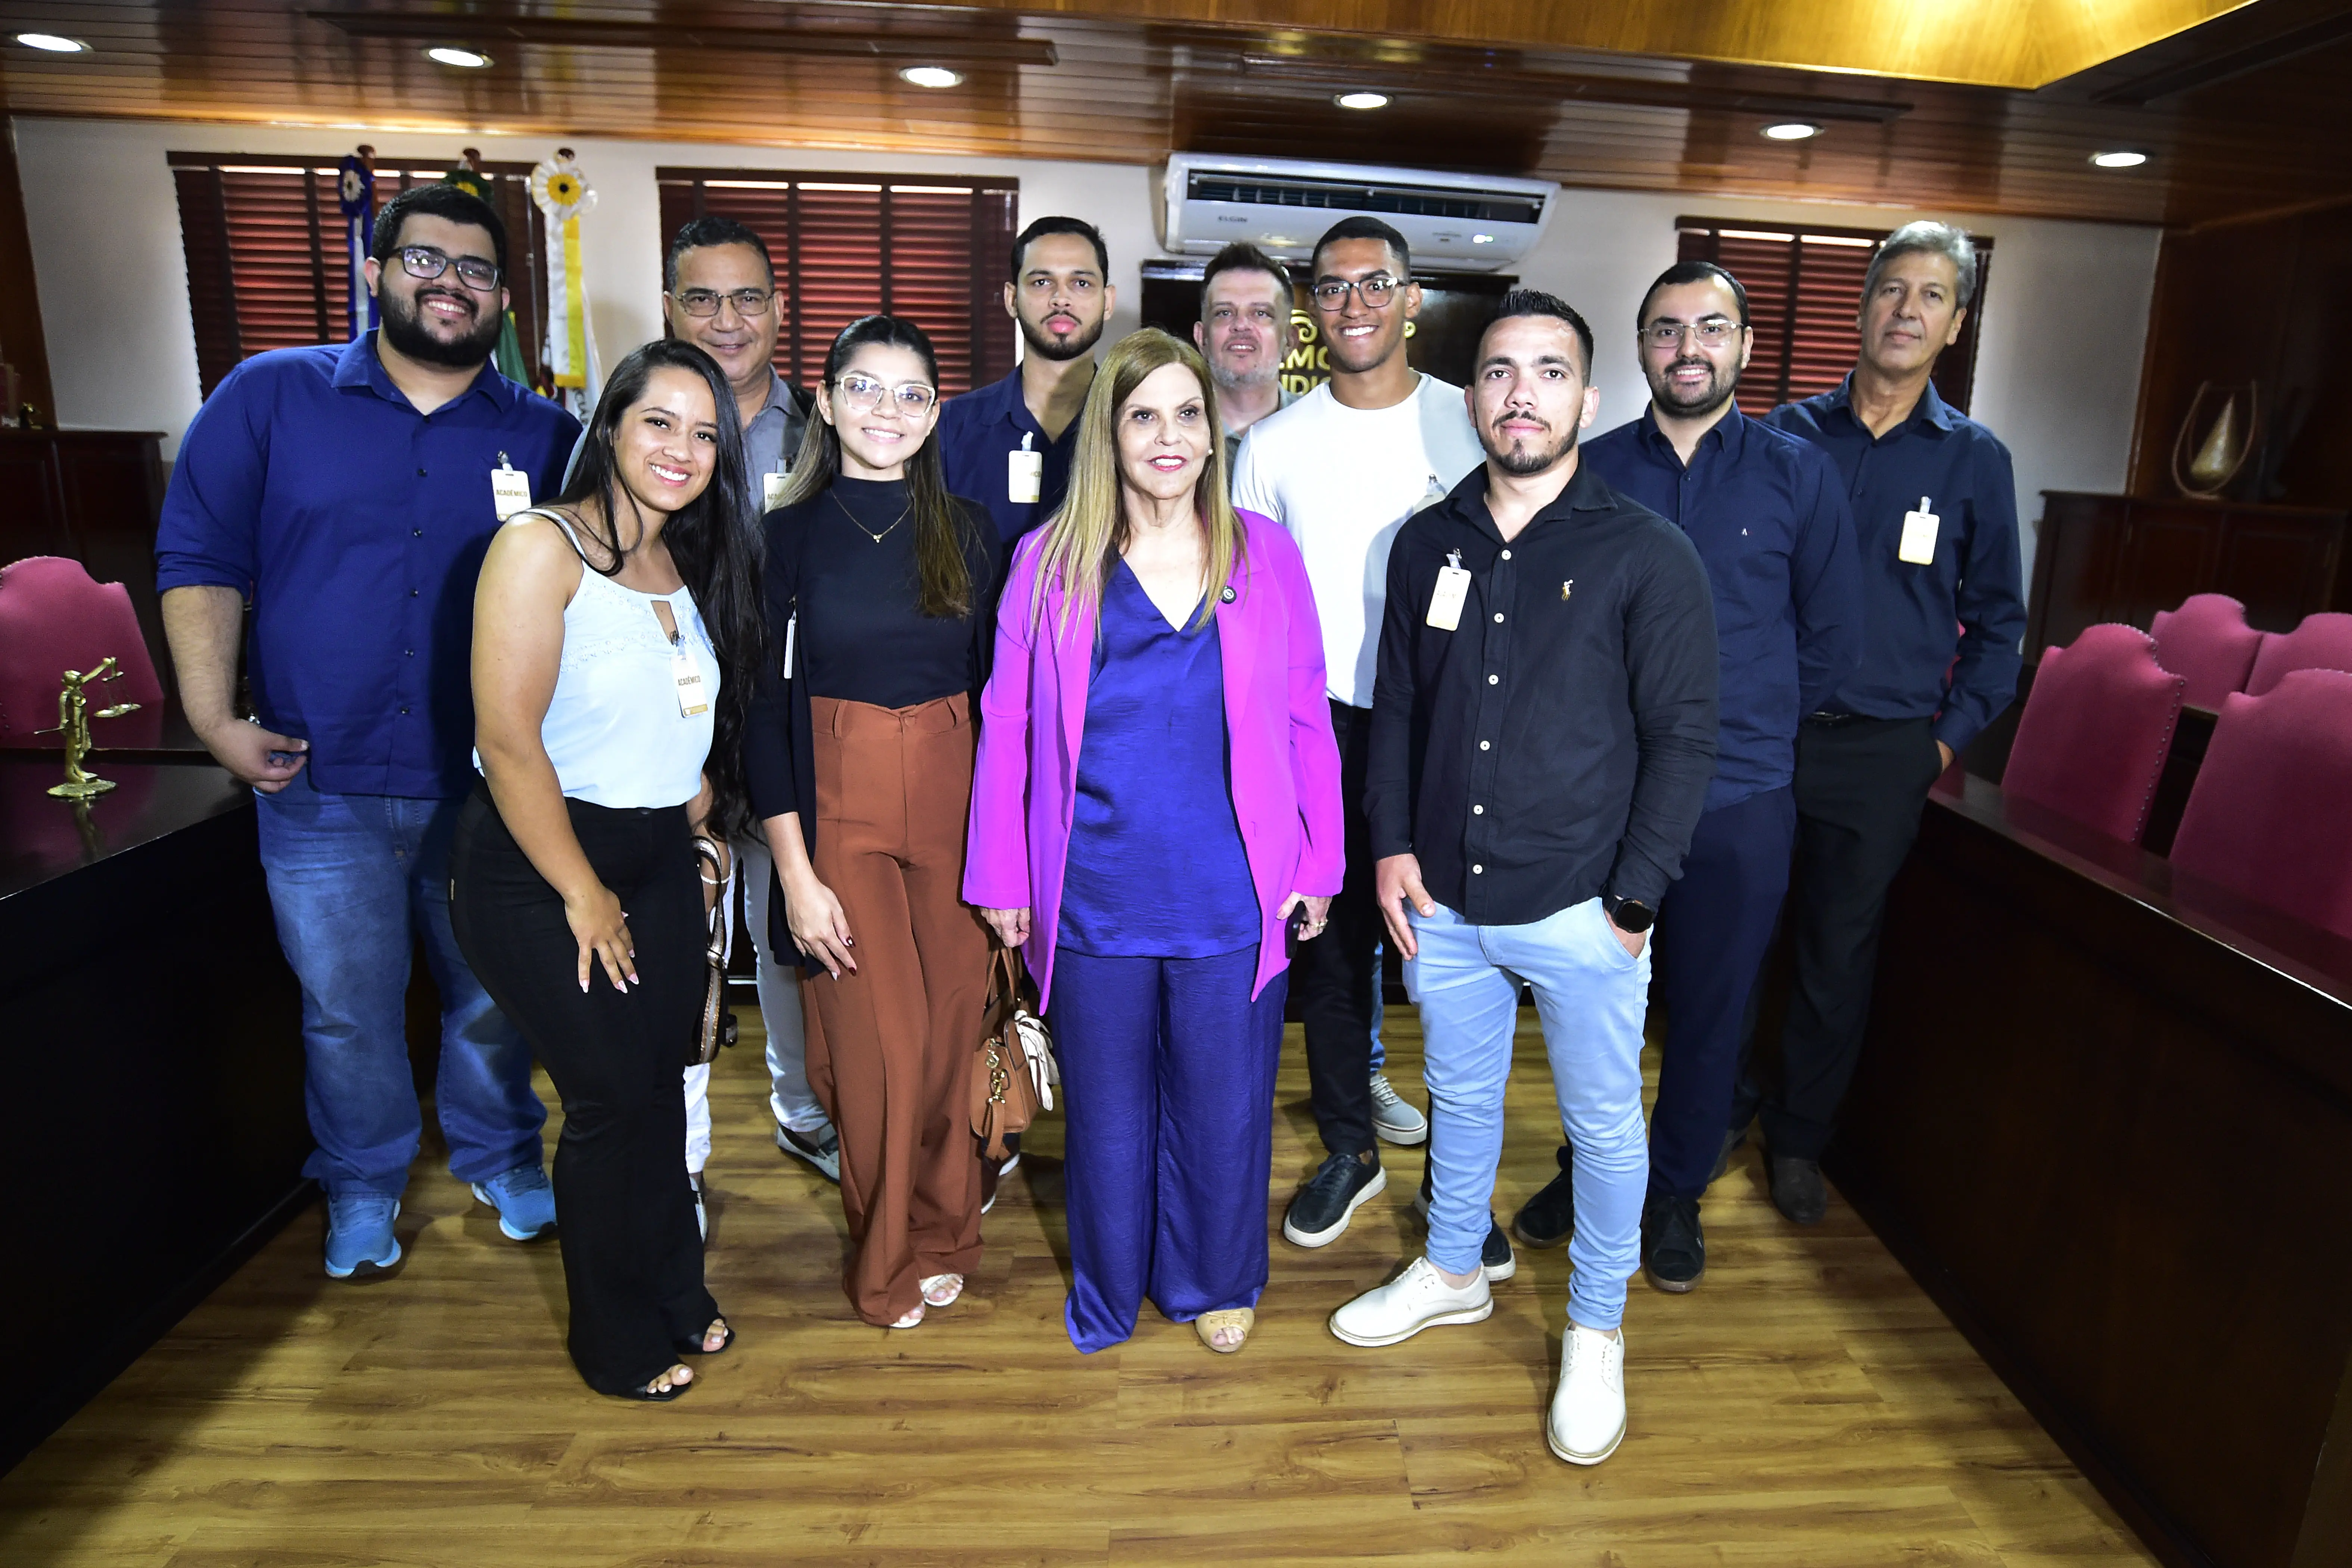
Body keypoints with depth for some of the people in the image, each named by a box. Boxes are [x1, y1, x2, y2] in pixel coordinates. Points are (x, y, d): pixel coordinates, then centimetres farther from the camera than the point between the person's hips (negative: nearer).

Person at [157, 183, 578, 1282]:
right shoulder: (269, 396, 1)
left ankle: (499, 1157, 39)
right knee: (346, 1009, 13)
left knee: (494, 1000, 14)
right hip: (321, 789, 0)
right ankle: (363, 1185, 37)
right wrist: (214, 718, -8)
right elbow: (199, 559, 1)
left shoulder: (544, 436, 2)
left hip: (490, 789, 0)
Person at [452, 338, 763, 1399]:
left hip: (660, 862, 6)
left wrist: (700, 795, 0)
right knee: (616, 1097, 2)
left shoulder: (691, 565, 8)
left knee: (661, 1082, 12)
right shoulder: (542, 547, -15)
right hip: (535, 871, -6)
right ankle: (618, 1341, 25)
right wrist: (583, 895, -15)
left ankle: (674, 1293, 36)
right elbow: (507, 741, -20)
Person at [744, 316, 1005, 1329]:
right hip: (840, 811, -2)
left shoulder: (966, 533, 5)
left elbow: (995, 691, 7)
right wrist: (796, 874, -8)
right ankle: (886, 1261, 25)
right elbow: (765, 713, -3)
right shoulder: (786, 537, -1)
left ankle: (941, 1237, 29)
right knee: (875, 1041, 1)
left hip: (955, 806, 2)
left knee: (952, 1028, 6)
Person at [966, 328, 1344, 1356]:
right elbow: (1007, 726, 1)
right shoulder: (1048, 562, -1)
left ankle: (1216, 1282, 41)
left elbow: (1306, 724, 3)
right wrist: (1001, 880, 0)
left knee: (1223, 1105, 15)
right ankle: (1109, 1292, 41)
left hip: (1233, 896, 1)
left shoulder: (1267, 558, 0)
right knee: (1107, 1108, 16)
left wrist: (1317, 866, 2)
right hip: (1094, 897, 0)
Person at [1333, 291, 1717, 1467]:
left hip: (1580, 912, -3)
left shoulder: (1649, 556, -10)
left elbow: (1683, 739, -8)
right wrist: (1394, 845, 1)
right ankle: (1452, 1272, 45)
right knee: (1459, 1095, 21)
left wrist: (1633, 900, -11)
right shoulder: (1429, 545, 3)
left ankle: (1596, 1335, 35)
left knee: (1603, 1124, 13)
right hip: (1444, 900, 4)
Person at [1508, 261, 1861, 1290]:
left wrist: (1741, 728, 9)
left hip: (1739, 801, 0)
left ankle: (1678, 1190, 33)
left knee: (1710, 1009, 12)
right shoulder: (1592, 471, 3)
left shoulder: (1797, 474, 2)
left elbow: (1832, 638, 7)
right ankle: (1587, 1170, 34)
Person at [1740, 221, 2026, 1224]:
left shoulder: (1975, 460, 3)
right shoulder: (1788, 436, 2)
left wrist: (1953, 735, -1)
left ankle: (1799, 1139, 28)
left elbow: (1995, 620, 8)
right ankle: (1725, 1101, 30)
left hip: (1884, 752, 0)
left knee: (1838, 954, 10)